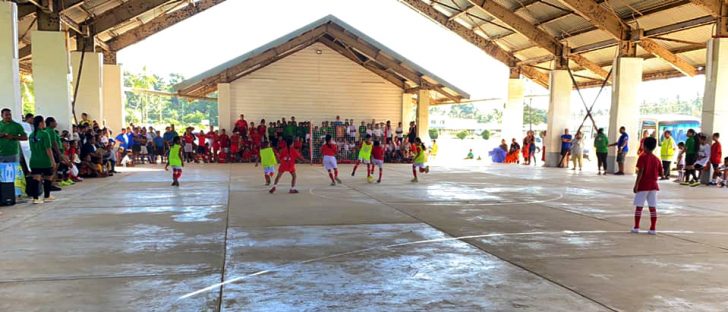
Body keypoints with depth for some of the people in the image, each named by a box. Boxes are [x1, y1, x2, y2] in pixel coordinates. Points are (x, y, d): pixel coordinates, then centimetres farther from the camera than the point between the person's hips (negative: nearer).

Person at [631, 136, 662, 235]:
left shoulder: (642, 157, -8)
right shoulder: (657, 159, 7)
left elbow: (640, 171, -16)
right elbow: (661, 173, 9)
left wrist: (636, 185, -15)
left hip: (643, 185, -4)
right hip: (654, 185, 4)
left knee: (639, 207, 2)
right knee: (653, 207, 4)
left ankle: (636, 227, 5)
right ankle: (652, 229, 4)